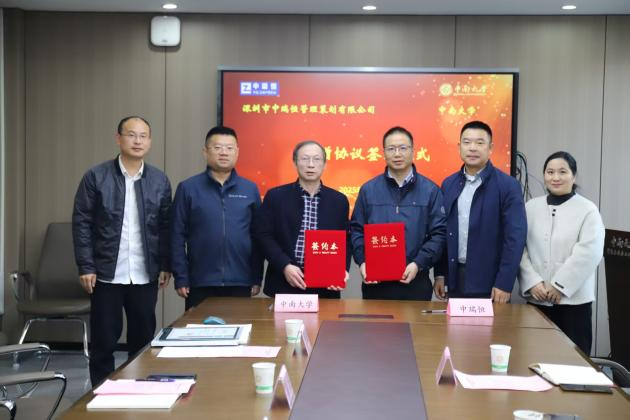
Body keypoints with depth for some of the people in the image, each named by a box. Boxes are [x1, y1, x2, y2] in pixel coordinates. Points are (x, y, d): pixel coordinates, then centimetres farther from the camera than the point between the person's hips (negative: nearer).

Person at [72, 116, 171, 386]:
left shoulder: (160, 180, 5)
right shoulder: (96, 177, -3)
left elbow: (166, 226, 8)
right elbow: (81, 223, -3)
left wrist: (165, 266, 3)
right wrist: (86, 267, -7)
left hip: (145, 275, 2)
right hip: (106, 274, -2)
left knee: (144, 338, 9)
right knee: (104, 340, 6)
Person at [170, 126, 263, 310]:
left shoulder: (250, 189, 6)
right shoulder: (188, 188, 1)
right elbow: (178, 236, 0)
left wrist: (257, 279, 3)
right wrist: (181, 279, -4)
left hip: (241, 283, 2)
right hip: (200, 283, -1)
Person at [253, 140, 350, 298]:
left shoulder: (339, 200, 8)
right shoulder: (275, 196, 2)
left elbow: (345, 242, 11)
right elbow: (263, 235, -1)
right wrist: (284, 266, -13)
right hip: (284, 284, -1)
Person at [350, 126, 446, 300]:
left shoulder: (430, 190, 2)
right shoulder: (368, 189, 7)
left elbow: (439, 233, -2)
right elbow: (356, 229, 7)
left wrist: (418, 263, -14)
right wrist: (362, 262, -8)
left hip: (415, 281, -1)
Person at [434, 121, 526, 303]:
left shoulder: (507, 186, -7)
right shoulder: (449, 184, 8)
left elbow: (515, 237, -11)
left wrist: (504, 283, -15)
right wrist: (440, 274, 7)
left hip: (490, 281, -4)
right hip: (455, 278, 4)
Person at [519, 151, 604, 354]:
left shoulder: (588, 210, -2)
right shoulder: (531, 207, 8)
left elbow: (589, 252, -11)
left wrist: (560, 286, -13)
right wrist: (532, 282, -9)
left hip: (573, 298, -3)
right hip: (536, 298, 3)